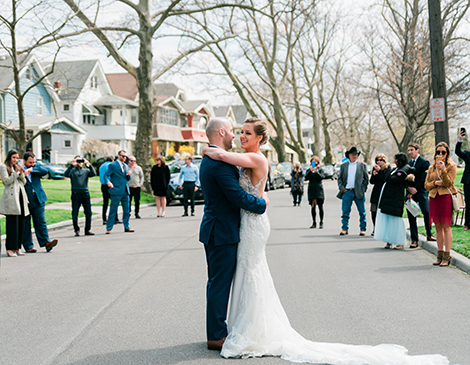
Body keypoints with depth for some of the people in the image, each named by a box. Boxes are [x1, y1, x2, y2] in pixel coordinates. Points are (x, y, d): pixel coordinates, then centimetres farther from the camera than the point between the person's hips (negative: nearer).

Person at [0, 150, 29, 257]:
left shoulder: (17, 167, 22)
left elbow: (24, 182, 17)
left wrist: (21, 173, 1)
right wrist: (16, 173, -12)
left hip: (20, 196, 7)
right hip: (11, 198, -7)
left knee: (20, 223, 4)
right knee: (12, 223, -10)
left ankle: (17, 248, 9)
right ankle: (10, 249, -8)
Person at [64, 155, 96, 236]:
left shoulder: (86, 171, 16)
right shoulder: (72, 171, 11)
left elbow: (94, 174, -2)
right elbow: (66, 174, -10)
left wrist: (89, 165, -14)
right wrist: (72, 165, -19)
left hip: (85, 193, 2)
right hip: (76, 194, -2)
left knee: (88, 212, -1)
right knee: (75, 214, -1)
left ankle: (88, 230, 7)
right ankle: (77, 230, 8)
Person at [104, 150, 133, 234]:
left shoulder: (126, 166, 18)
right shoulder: (113, 165, -4)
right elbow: (106, 175, -7)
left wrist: (128, 175, -1)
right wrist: (108, 181, -26)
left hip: (125, 191, 7)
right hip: (116, 191, -7)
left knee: (126, 210, 10)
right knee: (113, 210, -3)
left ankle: (127, 227, 20)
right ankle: (109, 228, 2)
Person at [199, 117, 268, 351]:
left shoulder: (208, 160, 14)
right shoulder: (220, 162, -21)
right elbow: (238, 196, -23)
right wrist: (262, 204, -9)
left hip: (213, 231, 11)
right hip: (223, 233, -11)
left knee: (217, 283, 17)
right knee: (220, 284, -2)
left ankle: (216, 330, 27)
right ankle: (216, 336, 6)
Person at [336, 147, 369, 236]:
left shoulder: (362, 165, 8)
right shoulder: (343, 166, 12)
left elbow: (366, 178, 7)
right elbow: (340, 178, 12)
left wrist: (363, 189, -3)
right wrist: (342, 188, -2)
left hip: (358, 192, -1)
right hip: (347, 192, 1)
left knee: (362, 212, 2)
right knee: (345, 212, 0)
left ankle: (363, 229, 11)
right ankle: (345, 229, 8)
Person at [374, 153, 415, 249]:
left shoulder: (404, 170, -9)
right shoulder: (396, 169, 19)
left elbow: (391, 180, -18)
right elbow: (385, 179, 21)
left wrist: (384, 170, -6)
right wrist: (379, 171, 20)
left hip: (395, 199, -9)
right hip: (387, 198, 9)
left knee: (395, 220, -6)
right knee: (387, 219, 7)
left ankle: (400, 242, 2)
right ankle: (389, 242, 12)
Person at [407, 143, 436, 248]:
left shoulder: (424, 162, -4)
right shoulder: (409, 163, 16)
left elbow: (423, 179, -10)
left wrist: (414, 191, -13)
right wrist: (408, 188, -8)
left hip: (421, 192, -5)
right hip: (410, 192, 5)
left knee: (427, 212, -9)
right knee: (411, 216, 1)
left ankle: (429, 235, 13)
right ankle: (414, 240, 5)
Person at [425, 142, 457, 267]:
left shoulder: (451, 166, 2)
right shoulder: (432, 168, 17)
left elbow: (448, 183, -9)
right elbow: (426, 185, 14)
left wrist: (443, 170, -23)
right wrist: (435, 183, -6)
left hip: (446, 197, -5)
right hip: (433, 198, 5)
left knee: (446, 227, -8)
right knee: (438, 227, 8)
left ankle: (446, 256, -6)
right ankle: (440, 255, 13)